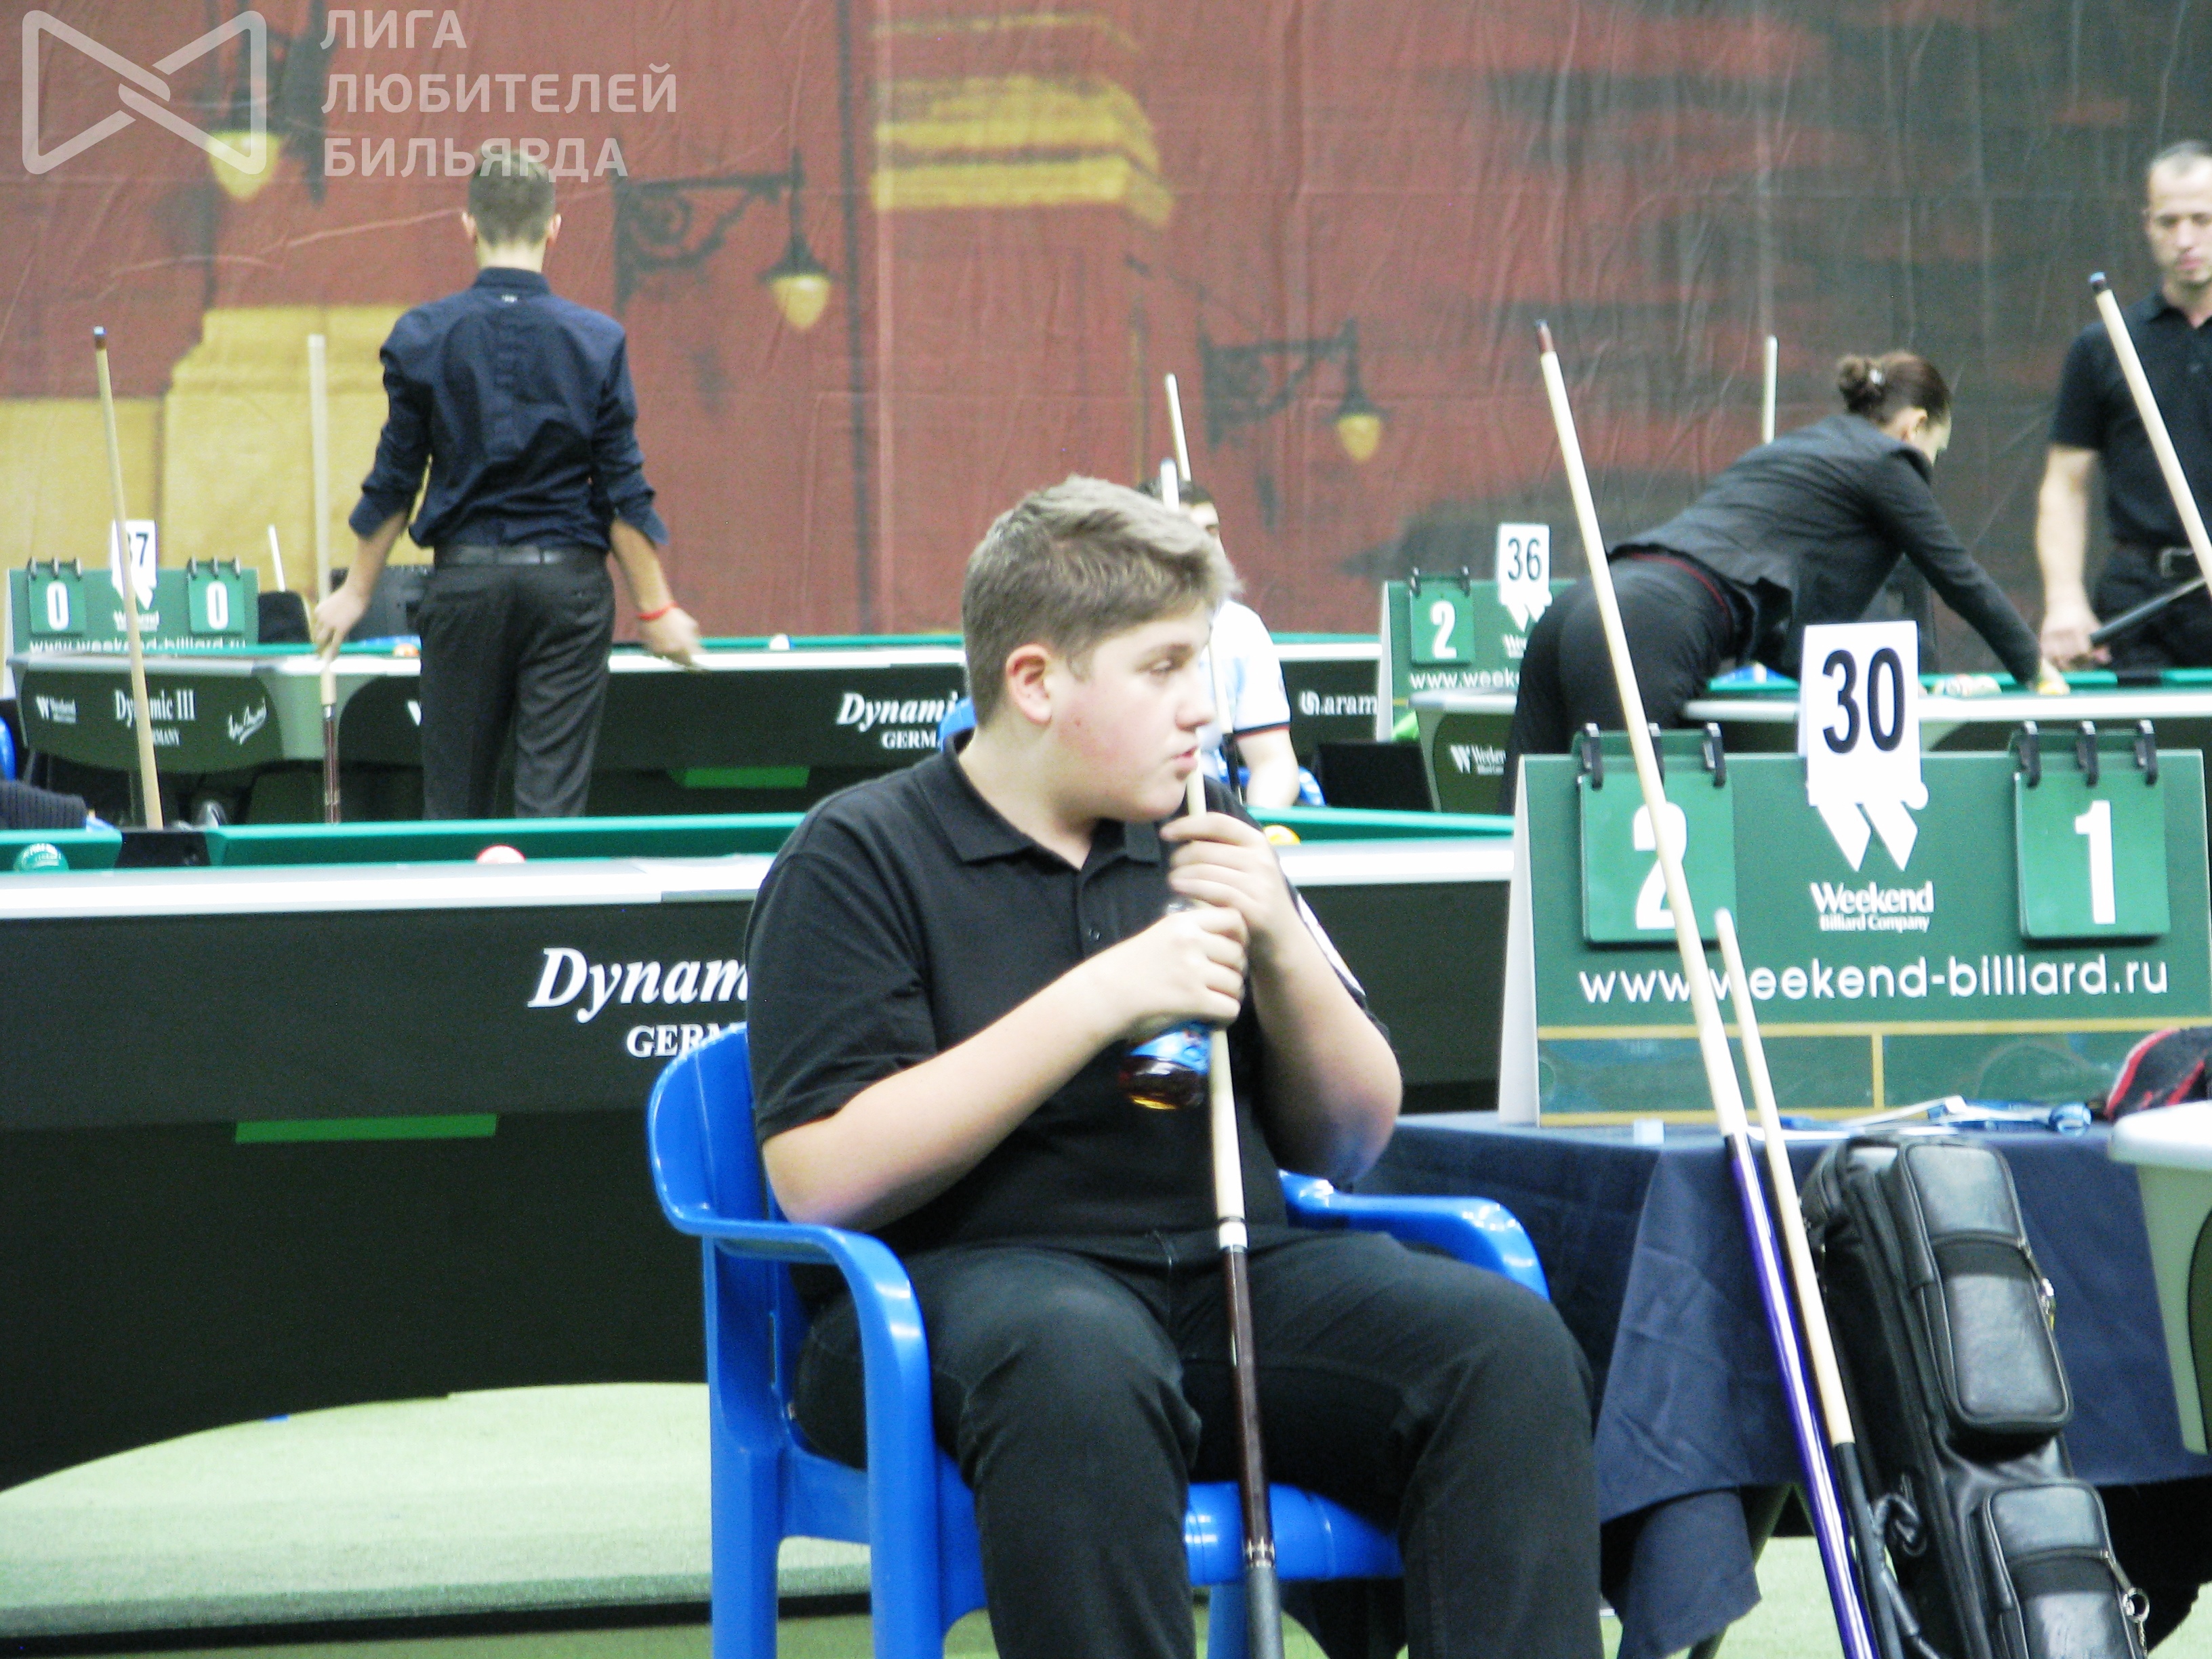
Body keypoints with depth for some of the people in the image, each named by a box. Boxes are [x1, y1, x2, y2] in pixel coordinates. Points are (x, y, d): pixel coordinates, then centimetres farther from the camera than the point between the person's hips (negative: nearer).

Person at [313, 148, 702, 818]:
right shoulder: (597, 341, -4)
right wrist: (655, 608, 6)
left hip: (465, 581, 1)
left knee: (453, 803, 9)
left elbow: (395, 480, 2)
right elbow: (623, 492, -3)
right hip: (566, 580, -1)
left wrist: (356, 591, 14)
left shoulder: (422, 336, -3)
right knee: (555, 799, -1)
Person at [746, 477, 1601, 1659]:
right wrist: (1102, 999, -15)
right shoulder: (859, 857, 1)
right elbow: (821, 1179, -12)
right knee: (1080, 1364, -41)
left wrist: (1280, 949, 0)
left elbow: (1347, 1148, 20)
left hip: (1230, 1274, 5)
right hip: (972, 1280, -5)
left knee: (1511, 1349, -22)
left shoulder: (1197, 843, 19)